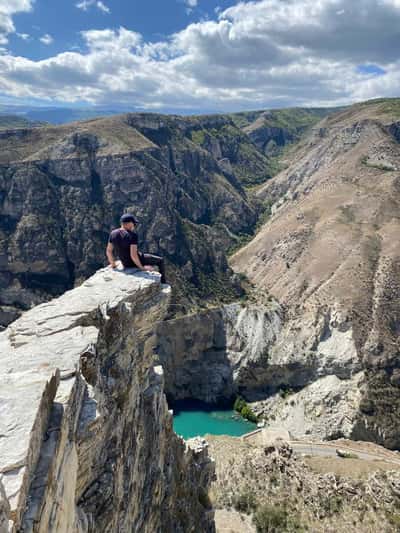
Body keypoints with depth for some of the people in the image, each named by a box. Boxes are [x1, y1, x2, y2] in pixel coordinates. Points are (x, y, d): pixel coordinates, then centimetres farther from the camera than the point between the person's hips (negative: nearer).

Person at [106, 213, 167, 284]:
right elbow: (133, 255, -31)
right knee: (160, 260, 16)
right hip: (136, 262, -6)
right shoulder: (132, 235, -27)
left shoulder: (113, 233, -9)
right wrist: (141, 267, -16)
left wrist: (113, 264, 13)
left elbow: (108, 251, -2)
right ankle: (163, 284, 25)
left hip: (126, 265, 7)